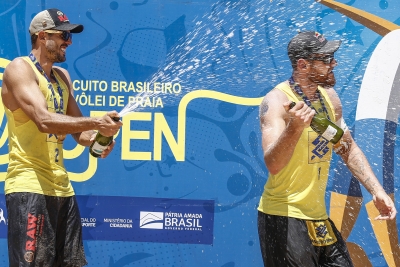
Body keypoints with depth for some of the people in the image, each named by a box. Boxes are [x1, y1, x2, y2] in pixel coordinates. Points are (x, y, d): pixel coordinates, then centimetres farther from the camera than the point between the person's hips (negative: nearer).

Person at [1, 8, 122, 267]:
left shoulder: (62, 77, 16)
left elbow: (77, 126, 16)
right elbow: (44, 121, -22)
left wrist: (95, 139, -6)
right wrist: (97, 122, -24)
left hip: (62, 187, 9)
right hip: (29, 186, -8)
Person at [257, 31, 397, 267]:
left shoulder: (329, 96, 6)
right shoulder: (277, 101, -17)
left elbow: (349, 149, 15)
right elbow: (273, 165, -27)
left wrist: (377, 191, 7)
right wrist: (293, 128, -43)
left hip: (318, 217, 8)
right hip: (284, 218, -8)